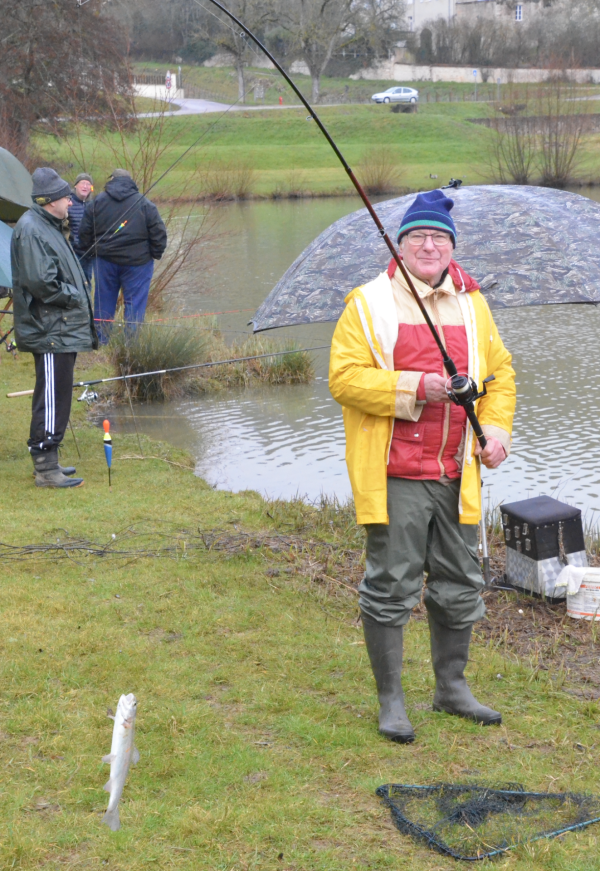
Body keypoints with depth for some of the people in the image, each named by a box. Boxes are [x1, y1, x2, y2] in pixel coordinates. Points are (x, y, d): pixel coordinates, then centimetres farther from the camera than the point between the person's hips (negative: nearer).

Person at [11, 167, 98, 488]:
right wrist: (72, 297, -12)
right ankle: (46, 470, -2)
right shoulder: (31, 230, -16)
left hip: (61, 329, 11)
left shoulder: (49, 227, 17)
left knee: (55, 398, 16)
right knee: (52, 400, -7)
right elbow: (40, 281, -24)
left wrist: (78, 298, 11)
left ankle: (47, 461, 25)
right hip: (50, 332, -11)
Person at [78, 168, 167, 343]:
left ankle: (100, 341, 19)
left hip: (105, 261, 3)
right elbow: (158, 232, -6)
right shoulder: (144, 204, -5)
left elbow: (84, 232, 6)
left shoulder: (98, 202, 1)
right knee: (135, 303, 3)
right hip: (137, 262, -2)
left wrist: (91, 249, 21)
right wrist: (155, 254, 7)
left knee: (104, 302, 13)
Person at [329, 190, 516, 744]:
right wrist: (414, 387, -18)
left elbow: (500, 370, 19)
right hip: (394, 474, -5)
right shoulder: (369, 303, -3)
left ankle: (452, 687, 32)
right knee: (391, 587, 0)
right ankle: (391, 700, 14)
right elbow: (344, 377, -10)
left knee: (460, 584, 14)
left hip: (456, 473, 5)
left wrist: (497, 428, 4)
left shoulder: (472, 303, 12)